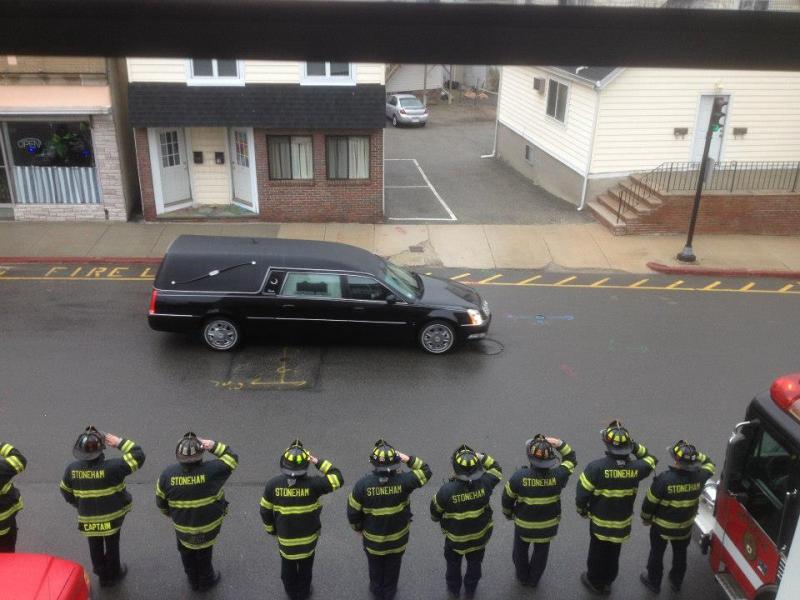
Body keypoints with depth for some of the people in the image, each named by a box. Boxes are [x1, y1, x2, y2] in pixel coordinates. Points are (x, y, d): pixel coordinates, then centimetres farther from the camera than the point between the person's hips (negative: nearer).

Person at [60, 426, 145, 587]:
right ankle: (112, 575, 41)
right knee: (112, 545, 21)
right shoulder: (111, 467, -32)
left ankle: (101, 574, 44)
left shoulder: (72, 469, -17)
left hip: (87, 519, 3)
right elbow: (138, 456, -29)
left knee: (95, 546, 24)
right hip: (111, 517, -3)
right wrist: (120, 442, -23)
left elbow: (66, 492, 1)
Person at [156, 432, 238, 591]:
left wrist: (169, 513, 14)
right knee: (204, 554, 26)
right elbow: (232, 459, -16)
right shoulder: (211, 470, -33)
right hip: (208, 526, -2)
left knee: (187, 554, 29)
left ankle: (194, 581, 52)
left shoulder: (168, 474, -24)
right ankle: (205, 581, 49)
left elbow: (160, 501, -7)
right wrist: (214, 446, -22)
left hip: (182, 526, 2)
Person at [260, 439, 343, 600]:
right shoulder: (312, 484, -32)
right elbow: (338, 479, -19)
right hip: (308, 536, -1)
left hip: (284, 537, 1)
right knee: (306, 566, 26)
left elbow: (265, 511, -10)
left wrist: (271, 529, 8)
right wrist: (319, 462, -18)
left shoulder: (273, 484, -24)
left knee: (288, 566, 28)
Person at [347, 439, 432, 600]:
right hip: (397, 537, 0)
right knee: (393, 566, 28)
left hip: (372, 538, 0)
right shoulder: (403, 481, -31)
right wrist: (408, 459, -20)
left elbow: (353, 511, -16)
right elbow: (425, 471, -14)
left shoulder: (363, 484, -30)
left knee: (375, 565, 29)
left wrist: (358, 527, 3)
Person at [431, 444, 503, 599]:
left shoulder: (447, 490, -36)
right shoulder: (484, 483, -32)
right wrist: (482, 456, -14)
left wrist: (437, 518, 8)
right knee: (474, 563, 29)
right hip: (479, 535, 2)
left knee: (453, 563, 28)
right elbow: (496, 470, -8)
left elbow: (435, 510, -13)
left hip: (455, 536, -2)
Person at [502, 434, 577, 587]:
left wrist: (508, 513, 7)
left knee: (521, 550, 28)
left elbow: (507, 498, -13)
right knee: (541, 552, 28)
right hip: (548, 525, 1)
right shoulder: (557, 476, -31)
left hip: (523, 524, -1)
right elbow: (571, 459, -9)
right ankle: (534, 579, 50)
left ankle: (522, 576, 51)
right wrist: (560, 444, -23)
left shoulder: (519, 477, -32)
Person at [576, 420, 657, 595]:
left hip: (600, 521, -3)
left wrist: (582, 510, 0)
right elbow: (650, 460, 2)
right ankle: (607, 581, 47)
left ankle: (595, 582, 43)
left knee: (598, 552, 22)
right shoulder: (635, 467, -22)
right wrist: (636, 446, -11)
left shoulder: (596, 467, -30)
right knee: (614, 553, 26)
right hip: (623, 522, 3)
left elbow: (582, 493, -21)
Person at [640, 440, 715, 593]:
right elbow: (708, 464, 2)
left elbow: (650, 501, -19)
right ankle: (676, 582, 47)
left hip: (661, 525, -3)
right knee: (680, 553, 27)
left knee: (657, 553, 21)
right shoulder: (699, 476, -23)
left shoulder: (664, 479, -34)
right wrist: (694, 454, -2)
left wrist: (646, 518, -2)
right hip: (685, 526, 3)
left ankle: (654, 582, 40)